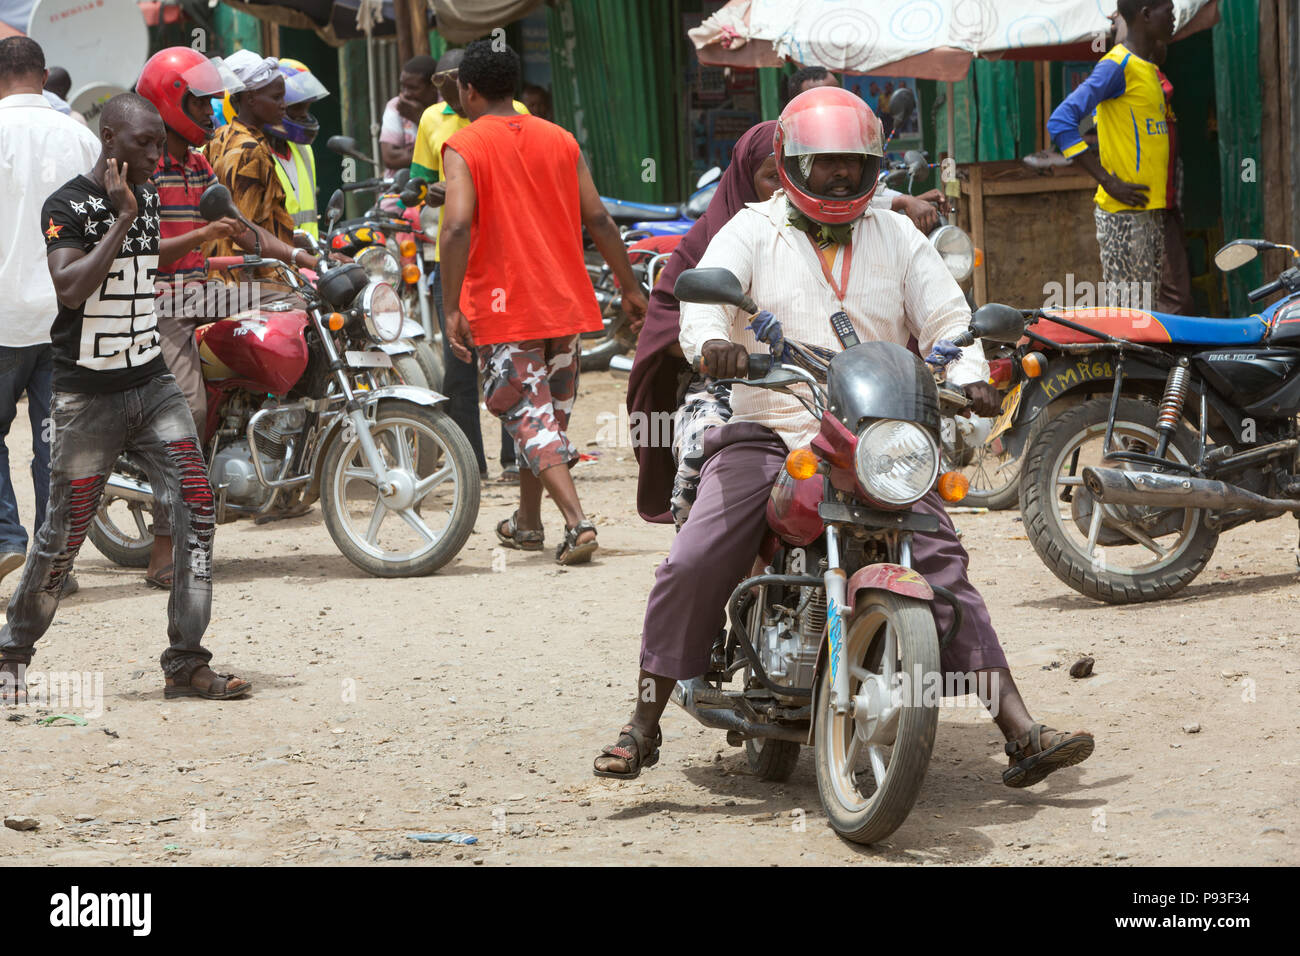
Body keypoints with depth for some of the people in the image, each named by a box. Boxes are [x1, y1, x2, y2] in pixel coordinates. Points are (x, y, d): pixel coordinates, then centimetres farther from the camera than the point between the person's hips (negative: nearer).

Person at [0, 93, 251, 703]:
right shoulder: (68, 206, -11)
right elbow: (69, 288, -26)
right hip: (87, 399, -6)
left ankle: (186, 665, -3)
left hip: (152, 385, 6)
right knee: (64, 535, 1)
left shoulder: (147, 199, 11)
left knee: (196, 511, -8)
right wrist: (121, 219, -22)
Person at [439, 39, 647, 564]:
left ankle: (577, 523, -22)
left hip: (501, 308, -5)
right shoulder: (559, 140, 8)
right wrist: (630, 289, 12)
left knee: (531, 422, -4)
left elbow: (457, 227, -20)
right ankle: (527, 522, 33)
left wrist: (451, 309, -19)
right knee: (547, 416, 19)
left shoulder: (463, 148, -7)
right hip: (565, 304, 5)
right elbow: (597, 218, 6)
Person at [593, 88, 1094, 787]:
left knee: (940, 564, -13)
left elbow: (945, 316, 9)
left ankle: (1020, 734, -16)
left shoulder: (898, 239, 17)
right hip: (767, 434, -1)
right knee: (692, 565, -18)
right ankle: (643, 726, -4)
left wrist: (969, 376, -13)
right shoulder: (752, 232, 8)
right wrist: (711, 341, -33)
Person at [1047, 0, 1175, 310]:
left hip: (1149, 211, 9)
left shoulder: (1147, 69, 17)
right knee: (1124, 308, -10)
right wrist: (1109, 182, -20)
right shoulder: (1118, 66, -12)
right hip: (1123, 214, -9)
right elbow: (1060, 122, -20)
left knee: (1146, 306, 9)